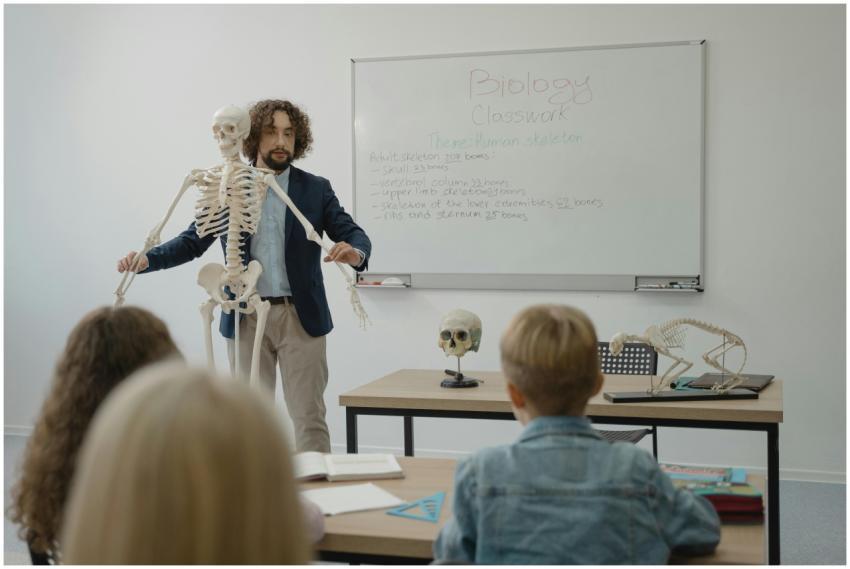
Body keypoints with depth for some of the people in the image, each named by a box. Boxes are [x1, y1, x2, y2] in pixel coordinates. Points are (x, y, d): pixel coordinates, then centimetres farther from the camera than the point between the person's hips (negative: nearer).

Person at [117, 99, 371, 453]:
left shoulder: (316, 189, 3)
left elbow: (353, 234, -4)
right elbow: (193, 241, 3)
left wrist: (355, 252, -29)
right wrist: (146, 259, -13)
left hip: (300, 317, -1)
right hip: (245, 318, 1)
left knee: (308, 416, 1)